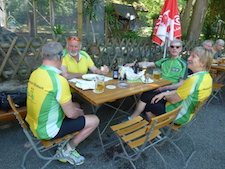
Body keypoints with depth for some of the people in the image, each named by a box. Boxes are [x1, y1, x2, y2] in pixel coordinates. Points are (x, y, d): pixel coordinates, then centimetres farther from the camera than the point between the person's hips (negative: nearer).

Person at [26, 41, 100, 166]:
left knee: (76, 105, 23)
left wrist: (74, 108, 9)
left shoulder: (35, 73, -2)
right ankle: (68, 150, 13)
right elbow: (71, 114, -24)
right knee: (94, 120, -1)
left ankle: (64, 144, 23)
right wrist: (79, 113, 1)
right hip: (47, 130, -8)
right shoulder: (58, 80, -28)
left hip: (34, 124, 9)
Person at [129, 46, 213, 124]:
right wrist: (164, 94, -2)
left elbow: (173, 100, -22)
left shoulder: (195, 79, -29)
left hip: (178, 116, -9)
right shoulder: (207, 77, 2)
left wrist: (164, 95, 0)